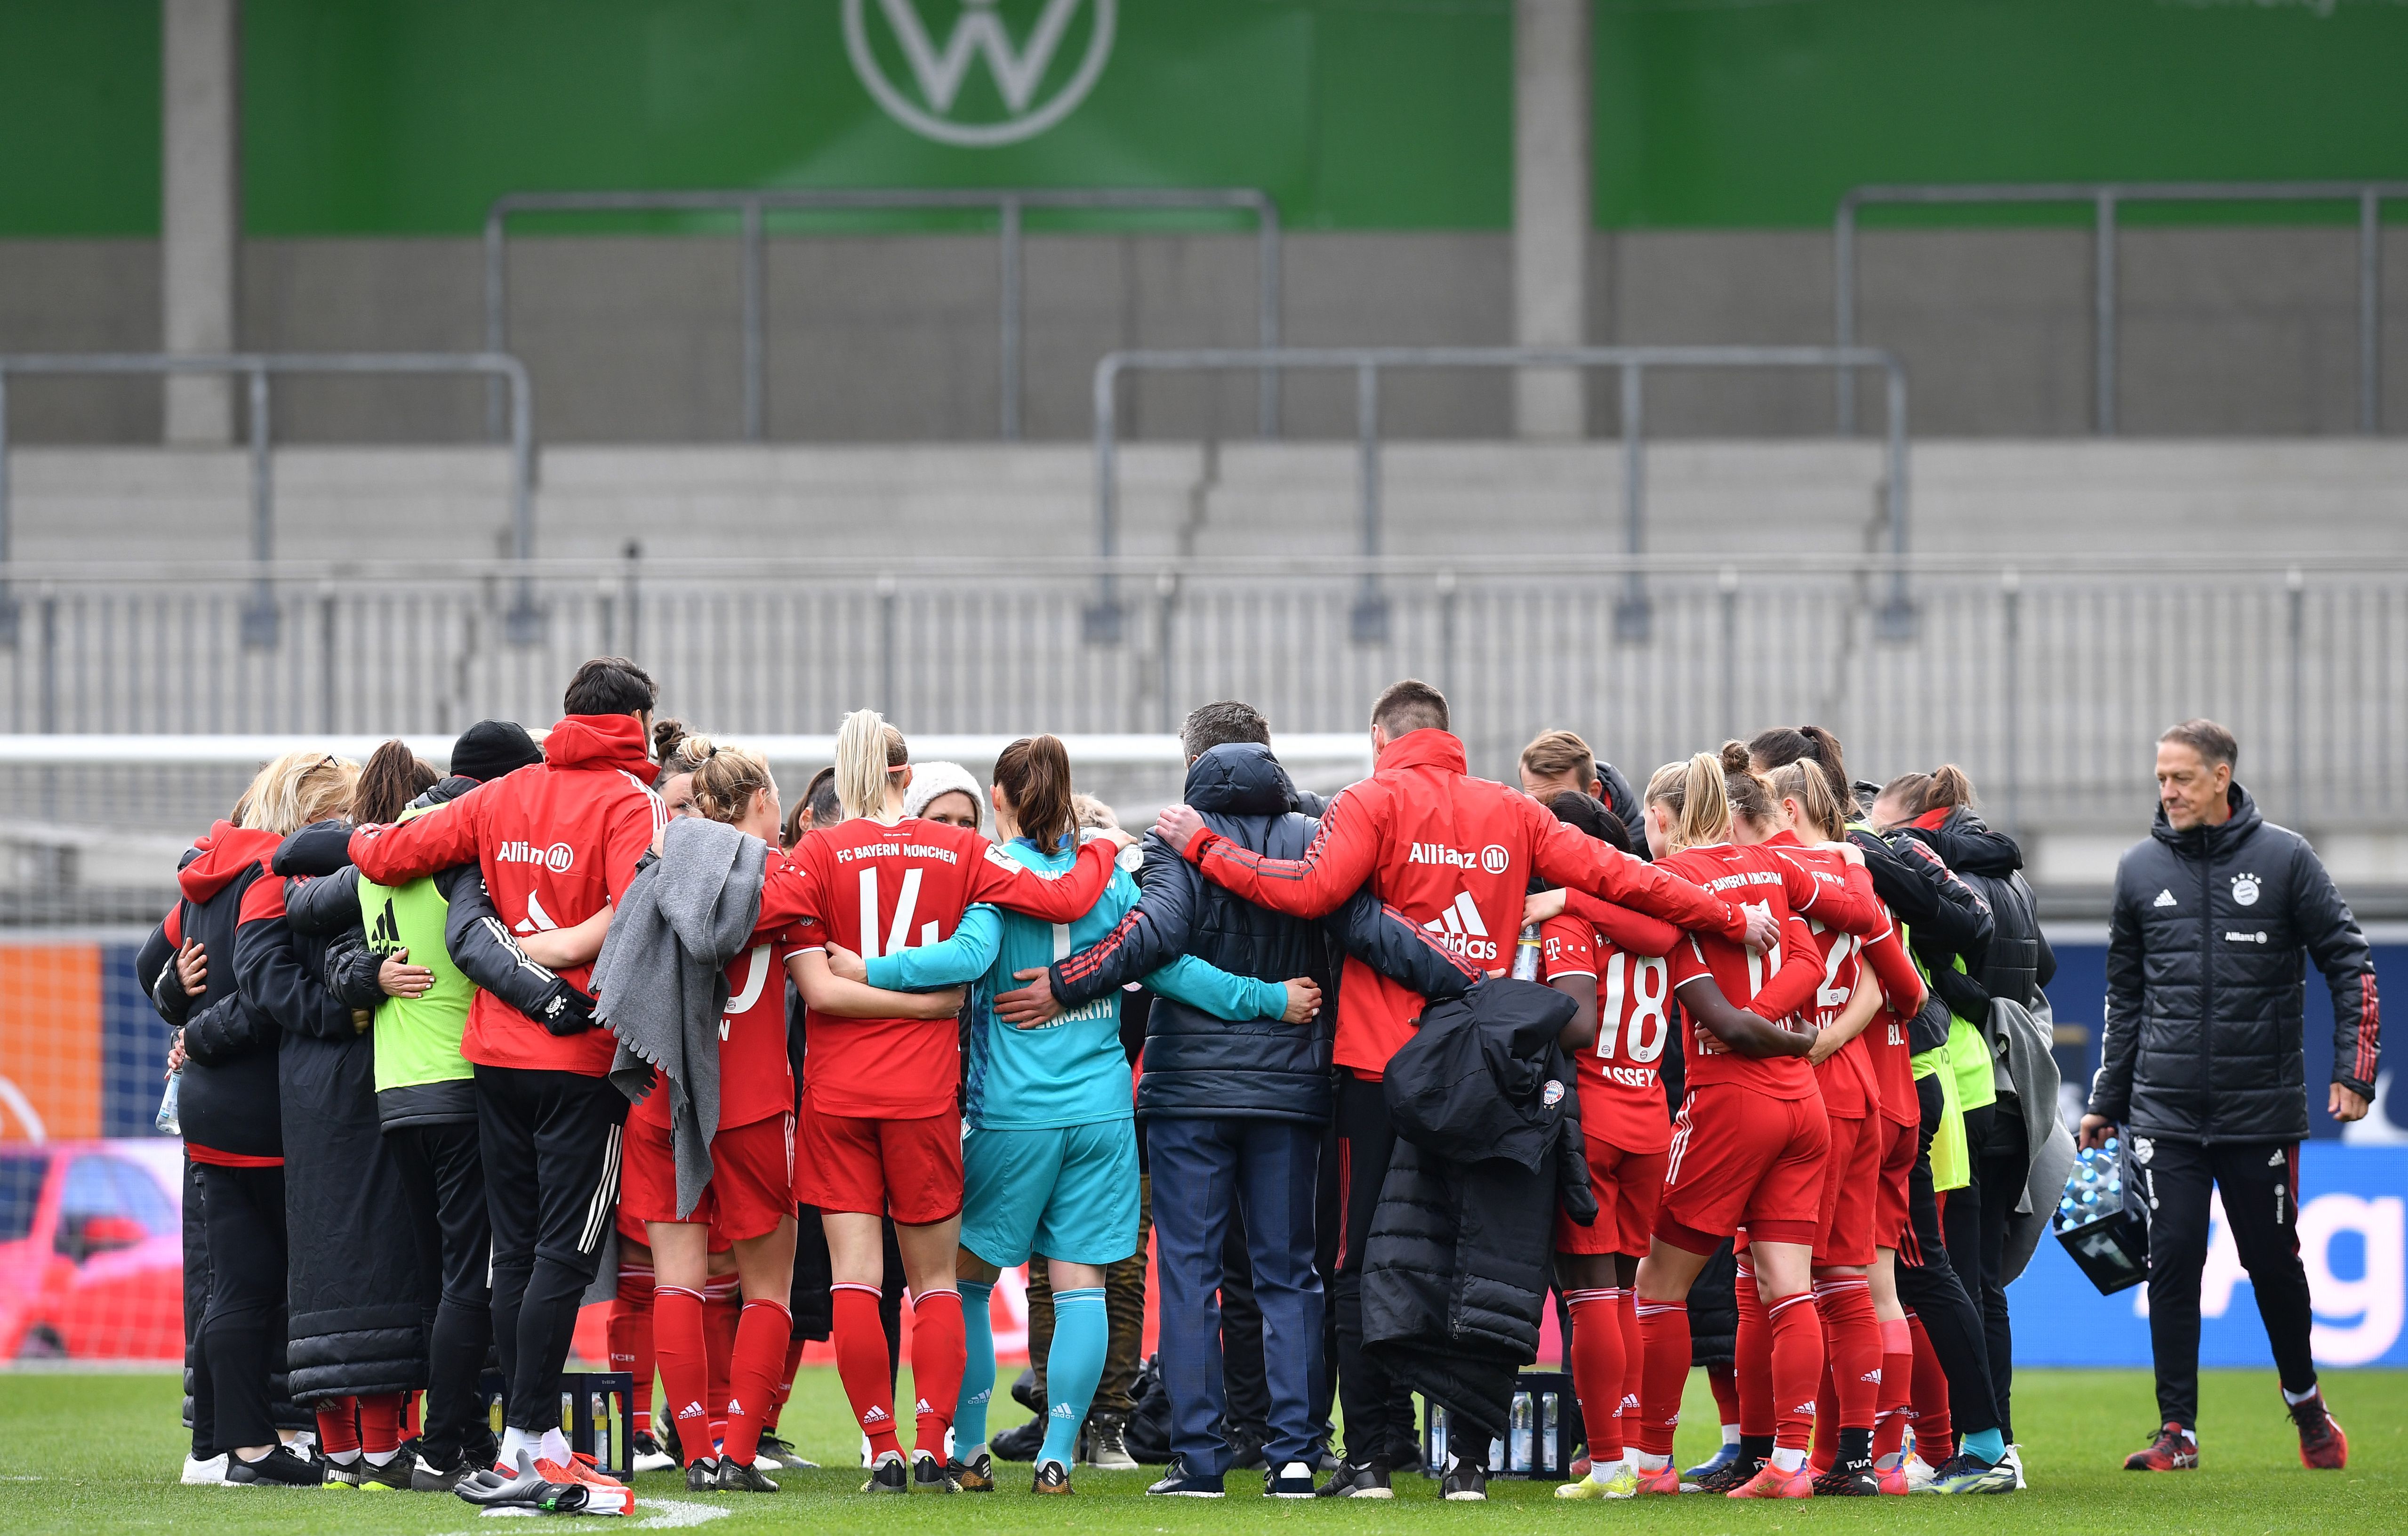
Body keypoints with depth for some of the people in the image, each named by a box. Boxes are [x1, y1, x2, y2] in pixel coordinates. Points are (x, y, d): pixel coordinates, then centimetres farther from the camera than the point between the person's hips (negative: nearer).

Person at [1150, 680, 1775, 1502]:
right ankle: (1472, 1458, 5)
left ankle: (1368, 1456, -2)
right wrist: (1730, 919, 14)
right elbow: (1613, 874, 7)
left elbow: (1309, 889, -17)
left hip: (1381, 1064, -3)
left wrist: (1201, 845, -9)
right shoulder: (1511, 813, 8)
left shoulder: (1374, 802, -3)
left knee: (1366, 1265, 3)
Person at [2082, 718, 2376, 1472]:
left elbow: (2349, 964, 1)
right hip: (2165, 1112, 2)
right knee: (2172, 1263, -6)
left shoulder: (2284, 859, -3)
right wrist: (2106, 1101, 13)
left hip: (2262, 1111, -2)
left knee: (2274, 1262, 7)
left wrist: (2354, 1071, -8)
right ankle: (2177, 1429, -1)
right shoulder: (2141, 869, 6)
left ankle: (2305, 1402, 29)